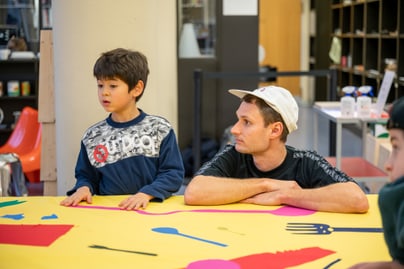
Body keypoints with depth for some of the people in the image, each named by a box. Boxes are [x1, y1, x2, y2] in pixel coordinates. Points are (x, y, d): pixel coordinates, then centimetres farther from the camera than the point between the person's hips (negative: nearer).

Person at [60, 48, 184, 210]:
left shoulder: (160, 129, 2)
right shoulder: (92, 136, 8)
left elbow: (173, 173, -1)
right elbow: (86, 176, 17)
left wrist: (147, 194, -15)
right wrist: (83, 188, -5)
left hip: (150, 209, -2)